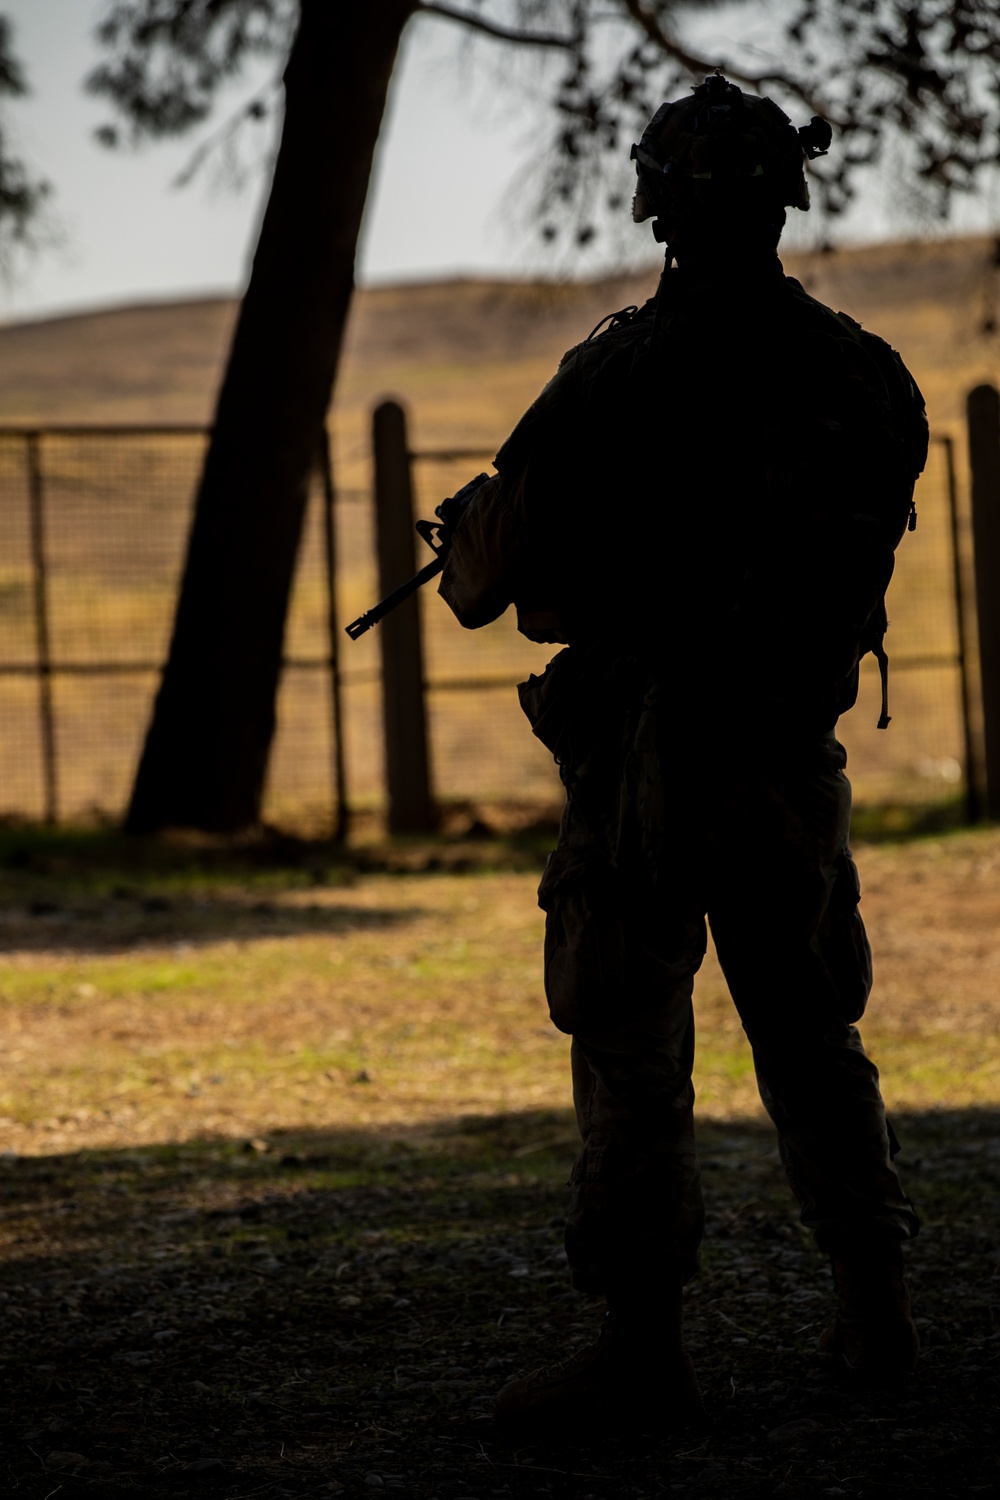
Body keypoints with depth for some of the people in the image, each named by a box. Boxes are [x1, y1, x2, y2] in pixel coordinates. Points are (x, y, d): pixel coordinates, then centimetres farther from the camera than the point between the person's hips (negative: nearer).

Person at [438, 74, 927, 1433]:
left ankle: (645, 1349, -1)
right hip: (797, 754, 5)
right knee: (812, 1031, 18)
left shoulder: (625, 369, -13)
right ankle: (877, 1313, 23)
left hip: (648, 752, -5)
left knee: (632, 1051, 0)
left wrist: (468, 575, 13)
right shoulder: (862, 371, 3)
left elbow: (495, 567, -10)